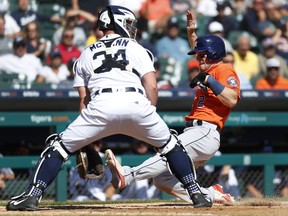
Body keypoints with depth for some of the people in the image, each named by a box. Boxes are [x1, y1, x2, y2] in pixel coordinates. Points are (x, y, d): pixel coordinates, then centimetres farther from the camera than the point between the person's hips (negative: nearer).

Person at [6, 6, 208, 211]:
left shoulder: (87, 54, 28)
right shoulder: (137, 48, 24)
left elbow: (84, 99, 24)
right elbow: (152, 87, 9)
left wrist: (86, 146, 24)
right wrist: (149, 119, 16)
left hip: (100, 105, 0)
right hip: (136, 103, 0)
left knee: (60, 146, 12)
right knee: (170, 145, 23)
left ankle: (32, 195, -3)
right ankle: (196, 194, 17)